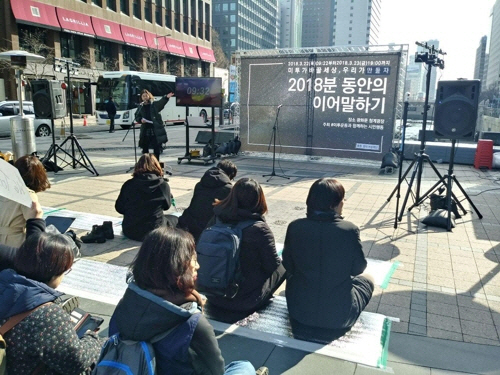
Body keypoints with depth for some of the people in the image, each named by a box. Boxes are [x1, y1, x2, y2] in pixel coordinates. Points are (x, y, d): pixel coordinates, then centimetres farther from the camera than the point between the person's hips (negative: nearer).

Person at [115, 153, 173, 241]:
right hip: (154, 232, -3)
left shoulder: (129, 184, -7)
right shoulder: (163, 185, -11)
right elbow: (166, 206, 5)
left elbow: (119, 208, 0)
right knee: (175, 220, 24)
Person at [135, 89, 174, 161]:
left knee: (156, 148, -2)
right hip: (145, 131, 3)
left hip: (156, 130, -3)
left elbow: (161, 102, -17)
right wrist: (140, 120, -7)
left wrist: (166, 97, -37)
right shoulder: (141, 107, 11)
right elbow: (137, 117, 16)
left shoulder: (154, 104, 2)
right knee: (145, 148, 8)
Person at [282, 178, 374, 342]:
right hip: (339, 314, -2)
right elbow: (358, 268, -2)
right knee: (367, 278, 27)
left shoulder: (295, 227, -12)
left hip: (299, 310, 2)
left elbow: (289, 266, 1)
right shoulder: (349, 230, -18)